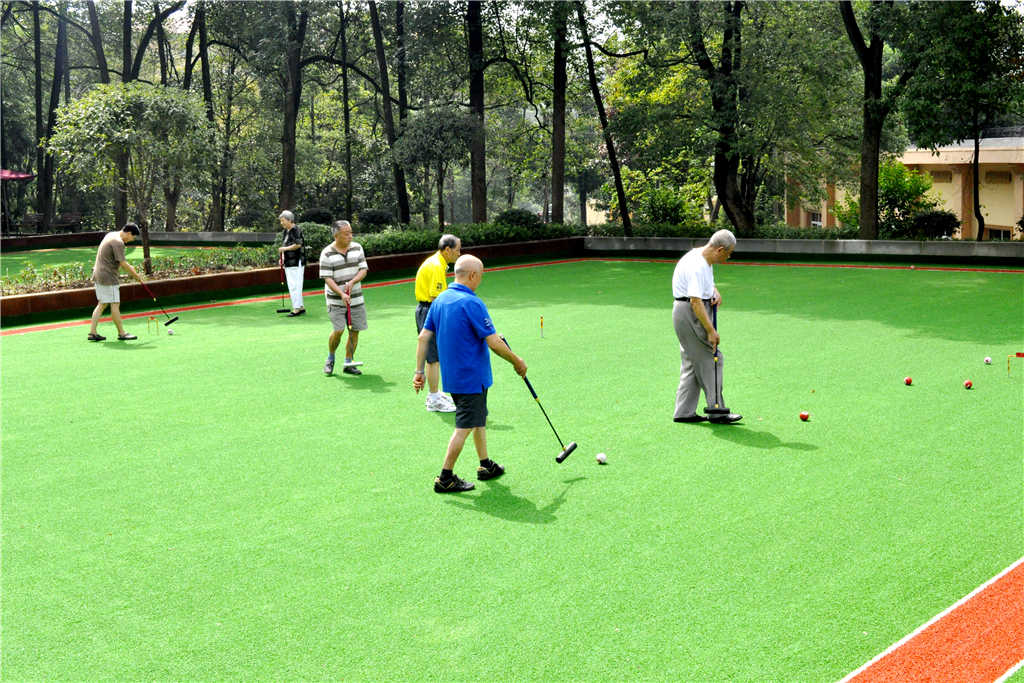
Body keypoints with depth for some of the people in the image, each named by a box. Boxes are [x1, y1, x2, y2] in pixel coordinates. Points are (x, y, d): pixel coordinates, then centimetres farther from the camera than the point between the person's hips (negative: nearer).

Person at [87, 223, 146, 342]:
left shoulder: (111, 234, 13)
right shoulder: (118, 242, -18)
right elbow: (123, 263, -20)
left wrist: (129, 267, 11)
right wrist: (136, 275, -10)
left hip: (98, 275, 10)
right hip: (108, 277, -10)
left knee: (102, 304, 12)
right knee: (115, 305, -3)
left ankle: (92, 332, 11)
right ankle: (121, 333, 3)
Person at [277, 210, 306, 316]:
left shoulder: (295, 230, -11)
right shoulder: (286, 231, 17)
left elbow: (298, 244, -21)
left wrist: (285, 248, -17)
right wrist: (281, 258, 13)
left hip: (296, 263, -10)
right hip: (288, 263, 10)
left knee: (295, 286, -10)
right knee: (292, 286, 10)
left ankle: (297, 308, -8)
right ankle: (301, 307, 16)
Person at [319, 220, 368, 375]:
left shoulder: (357, 248, 4)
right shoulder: (327, 254, -10)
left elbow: (363, 269, 2)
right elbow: (327, 278, -12)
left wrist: (352, 282, -17)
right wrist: (341, 294, -25)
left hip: (356, 299, 4)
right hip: (335, 301, -4)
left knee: (354, 331, 2)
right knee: (338, 330, -14)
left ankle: (348, 363, 16)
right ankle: (330, 359, 11)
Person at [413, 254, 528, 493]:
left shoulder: (440, 300, 5)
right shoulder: (471, 303, -20)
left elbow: (424, 337, 6)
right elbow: (494, 343, -20)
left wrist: (419, 371, 10)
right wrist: (517, 362, -6)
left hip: (451, 375, 9)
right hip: (471, 378, -9)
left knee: (479, 419, 22)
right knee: (464, 428, -1)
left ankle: (486, 466, 33)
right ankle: (445, 479, 2)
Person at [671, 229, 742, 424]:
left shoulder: (704, 258, 8)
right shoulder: (697, 266, -24)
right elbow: (695, 301, -29)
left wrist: (716, 293, 4)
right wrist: (710, 331, -29)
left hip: (688, 313, 11)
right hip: (690, 313, -11)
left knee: (692, 362, 11)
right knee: (711, 360, -6)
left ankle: (684, 412, 14)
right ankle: (716, 411, -2)